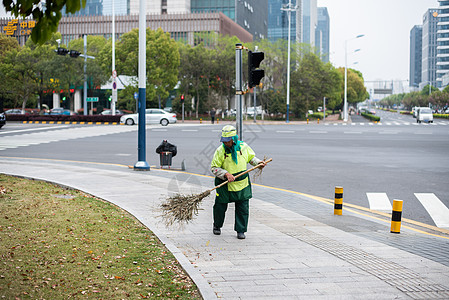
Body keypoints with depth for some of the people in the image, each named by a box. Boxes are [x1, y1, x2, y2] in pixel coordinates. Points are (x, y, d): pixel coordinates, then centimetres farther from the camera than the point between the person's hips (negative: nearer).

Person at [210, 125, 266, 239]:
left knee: (243, 208, 2)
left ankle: (241, 231, 15)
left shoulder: (243, 146, -4)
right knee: (220, 206, 11)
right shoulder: (220, 151, -12)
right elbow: (214, 168, -10)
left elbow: (251, 157, 16)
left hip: (242, 184, 2)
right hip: (225, 186, -2)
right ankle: (217, 226, 35)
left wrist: (258, 162, -2)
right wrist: (226, 174, -24)